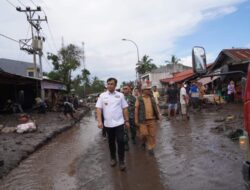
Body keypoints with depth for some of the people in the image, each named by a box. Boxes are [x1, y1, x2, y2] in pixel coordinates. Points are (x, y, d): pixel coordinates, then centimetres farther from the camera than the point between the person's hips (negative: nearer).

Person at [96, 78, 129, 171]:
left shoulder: (120, 95, 1)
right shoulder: (102, 95, 0)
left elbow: (124, 109, 5)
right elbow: (98, 109, -3)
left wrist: (127, 121, 3)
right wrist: (99, 121, -13)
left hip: (119, 123, -1)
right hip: (108, 124, 1)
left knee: (120, 141, -3)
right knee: (111, 142, 14)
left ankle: (121, 161, 11)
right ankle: (113, 158, 33)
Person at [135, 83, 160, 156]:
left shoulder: (152, 98, 8)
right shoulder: (139, 99, -3)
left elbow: (156, 107, 14)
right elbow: (136, 110, -3)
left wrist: (158, 115, 6)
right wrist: (136, 120, -4)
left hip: (152, 119, 3)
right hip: (143, 120, -3)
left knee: (152, 135, 5)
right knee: (144, 134, 0)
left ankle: (150, 148, 20)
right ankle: (144, 141, 33)